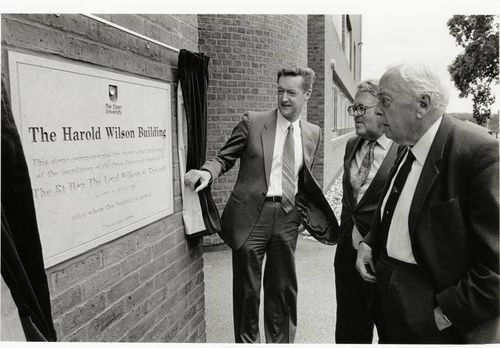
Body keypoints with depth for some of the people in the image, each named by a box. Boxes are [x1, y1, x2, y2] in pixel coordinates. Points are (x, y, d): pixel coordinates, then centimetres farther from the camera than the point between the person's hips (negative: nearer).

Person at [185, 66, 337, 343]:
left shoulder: (313, 133, 9)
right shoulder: (252, 122, -2)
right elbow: (224, 157, -2)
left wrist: (308, 213, 10)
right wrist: (207, 172, -22)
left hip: (288, 216, 3)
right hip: (252, 214, -3)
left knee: (283, 289, 16)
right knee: (247, 289, 10)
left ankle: (280, 342, 37)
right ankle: (247, 341, 32)